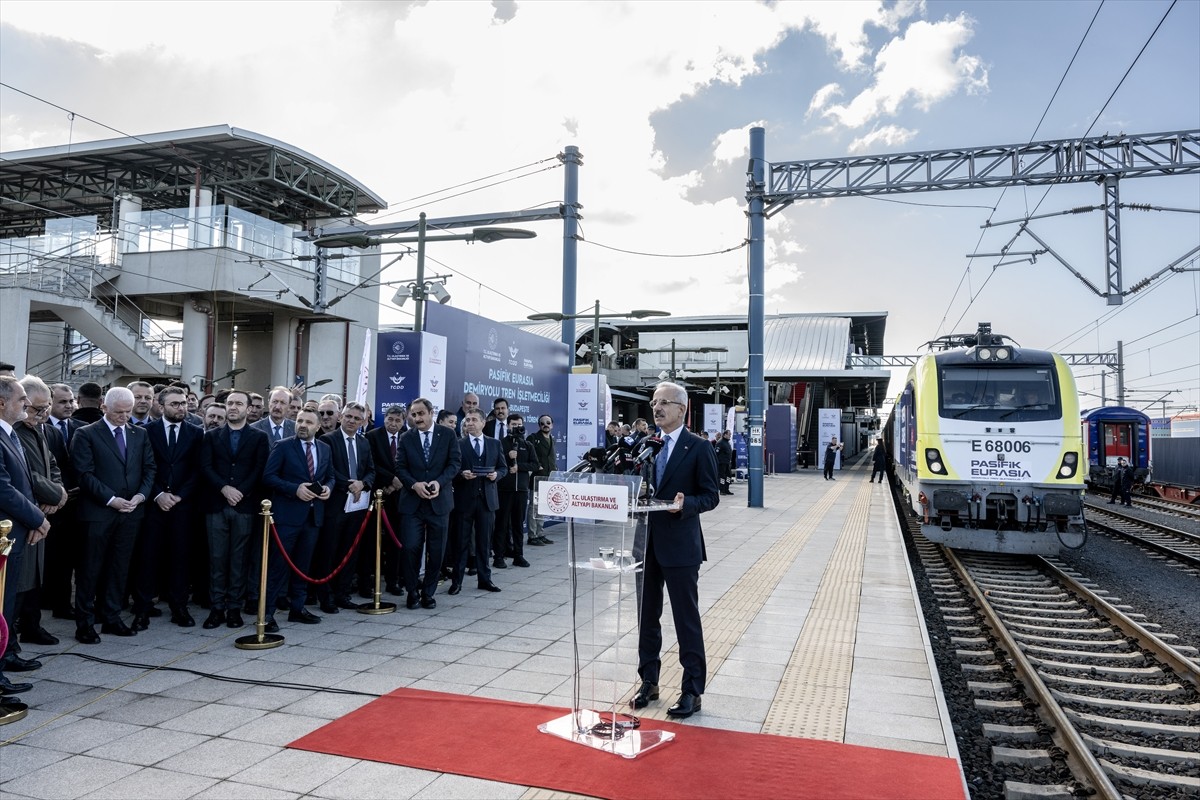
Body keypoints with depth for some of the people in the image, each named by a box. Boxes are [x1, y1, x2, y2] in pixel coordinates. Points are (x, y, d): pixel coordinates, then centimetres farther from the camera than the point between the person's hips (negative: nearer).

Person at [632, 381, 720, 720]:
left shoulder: (699, 447, -5)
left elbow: (711, 495, -7)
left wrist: (686, 504, -24)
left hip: (680, 544, -5)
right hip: (647, 542, 5)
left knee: (687, 619, 4)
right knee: (647, 616, 14)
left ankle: (692, 690, 16)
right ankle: (648, 681, 29)